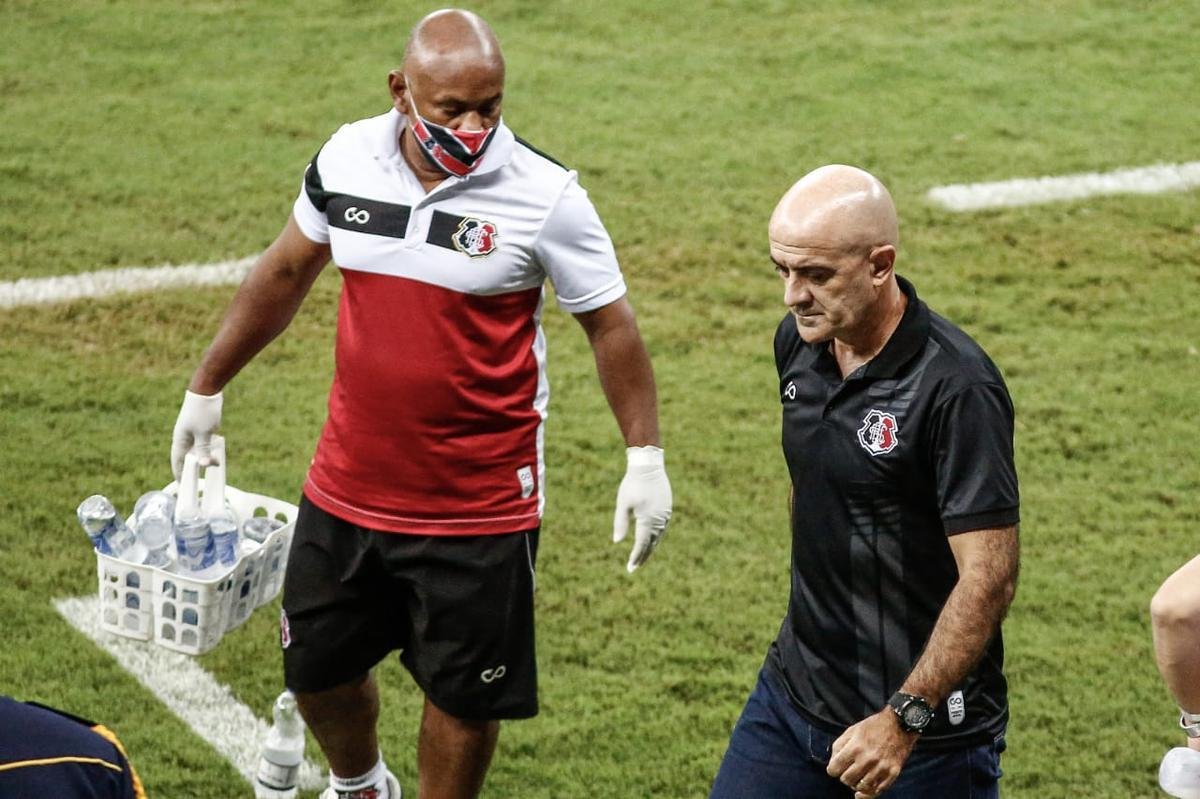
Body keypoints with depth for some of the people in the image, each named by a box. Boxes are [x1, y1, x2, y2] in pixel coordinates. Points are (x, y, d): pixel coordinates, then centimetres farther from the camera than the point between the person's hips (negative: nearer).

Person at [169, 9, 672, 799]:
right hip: (346, 492, 4)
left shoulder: (544, 195, -15)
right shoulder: (346, 161, -4)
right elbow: (284, 273, 12)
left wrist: (645, 457, -7)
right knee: (318, 670, 17)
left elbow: (610, 323, -5)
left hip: (481, 508, -4)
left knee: (463, 696, 7)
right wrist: (208, 385, 19)